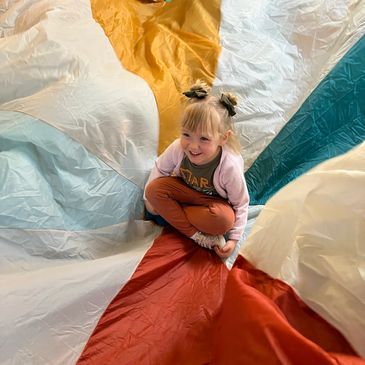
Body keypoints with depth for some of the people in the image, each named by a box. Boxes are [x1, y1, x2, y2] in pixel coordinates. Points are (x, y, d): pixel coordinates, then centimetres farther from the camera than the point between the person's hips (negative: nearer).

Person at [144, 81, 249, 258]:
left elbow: (241, 204, -18)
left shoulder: (230, 166, -34)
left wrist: (234, 238, -18)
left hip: (215, 202, -3)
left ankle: (171, 211, -13)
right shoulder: (178, 148, -26)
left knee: (224, 220, -35)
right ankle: (197, 235, -18)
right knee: (153, 189, -22)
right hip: (187, 190, 4)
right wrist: (150, 199, 2)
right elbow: (160, 168, -3)